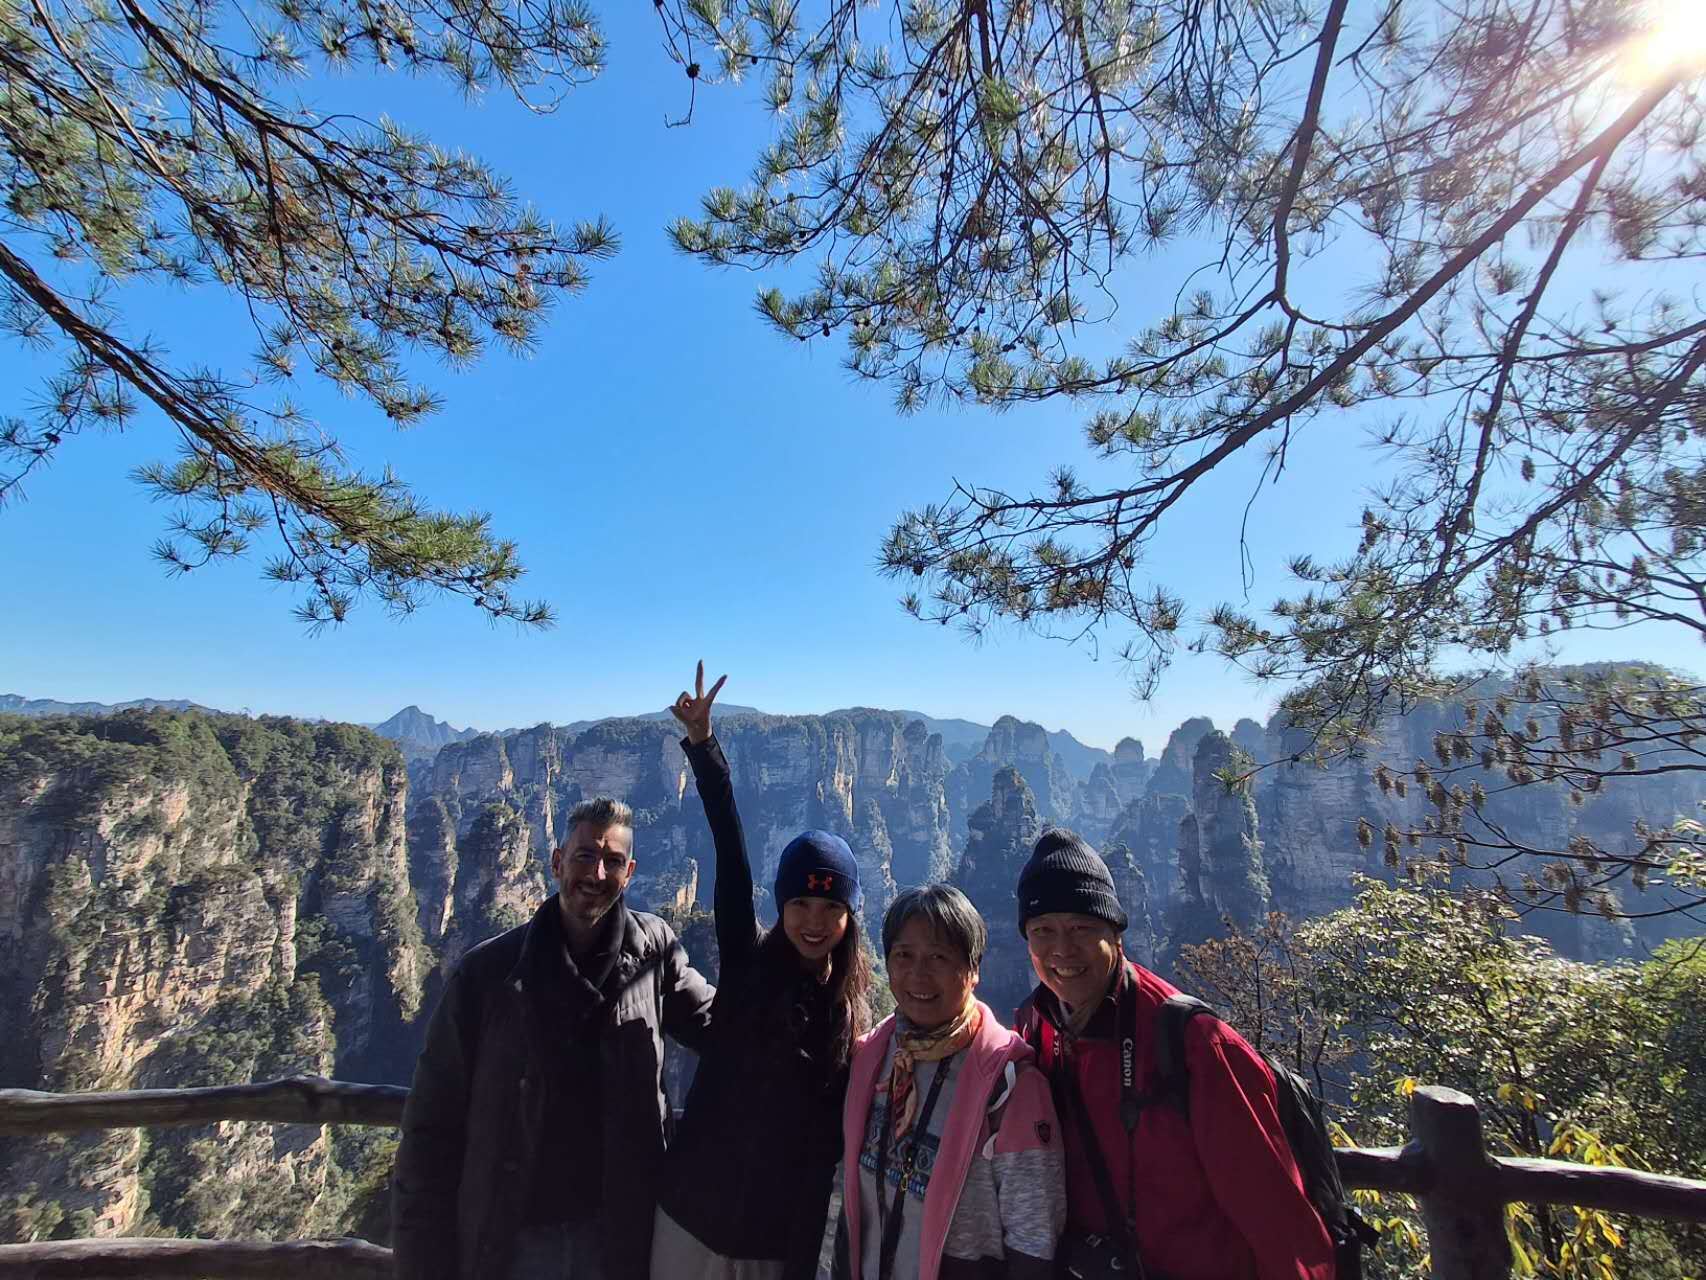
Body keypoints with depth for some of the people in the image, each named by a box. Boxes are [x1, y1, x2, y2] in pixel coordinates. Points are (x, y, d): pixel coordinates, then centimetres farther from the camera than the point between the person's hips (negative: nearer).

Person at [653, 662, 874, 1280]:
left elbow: (839, 1130, 4)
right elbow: (732, 859, -21)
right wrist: (702, 744, -29)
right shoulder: (748, 963, -11)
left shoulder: (856, 1009, -5)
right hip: (696, 1212, -1)